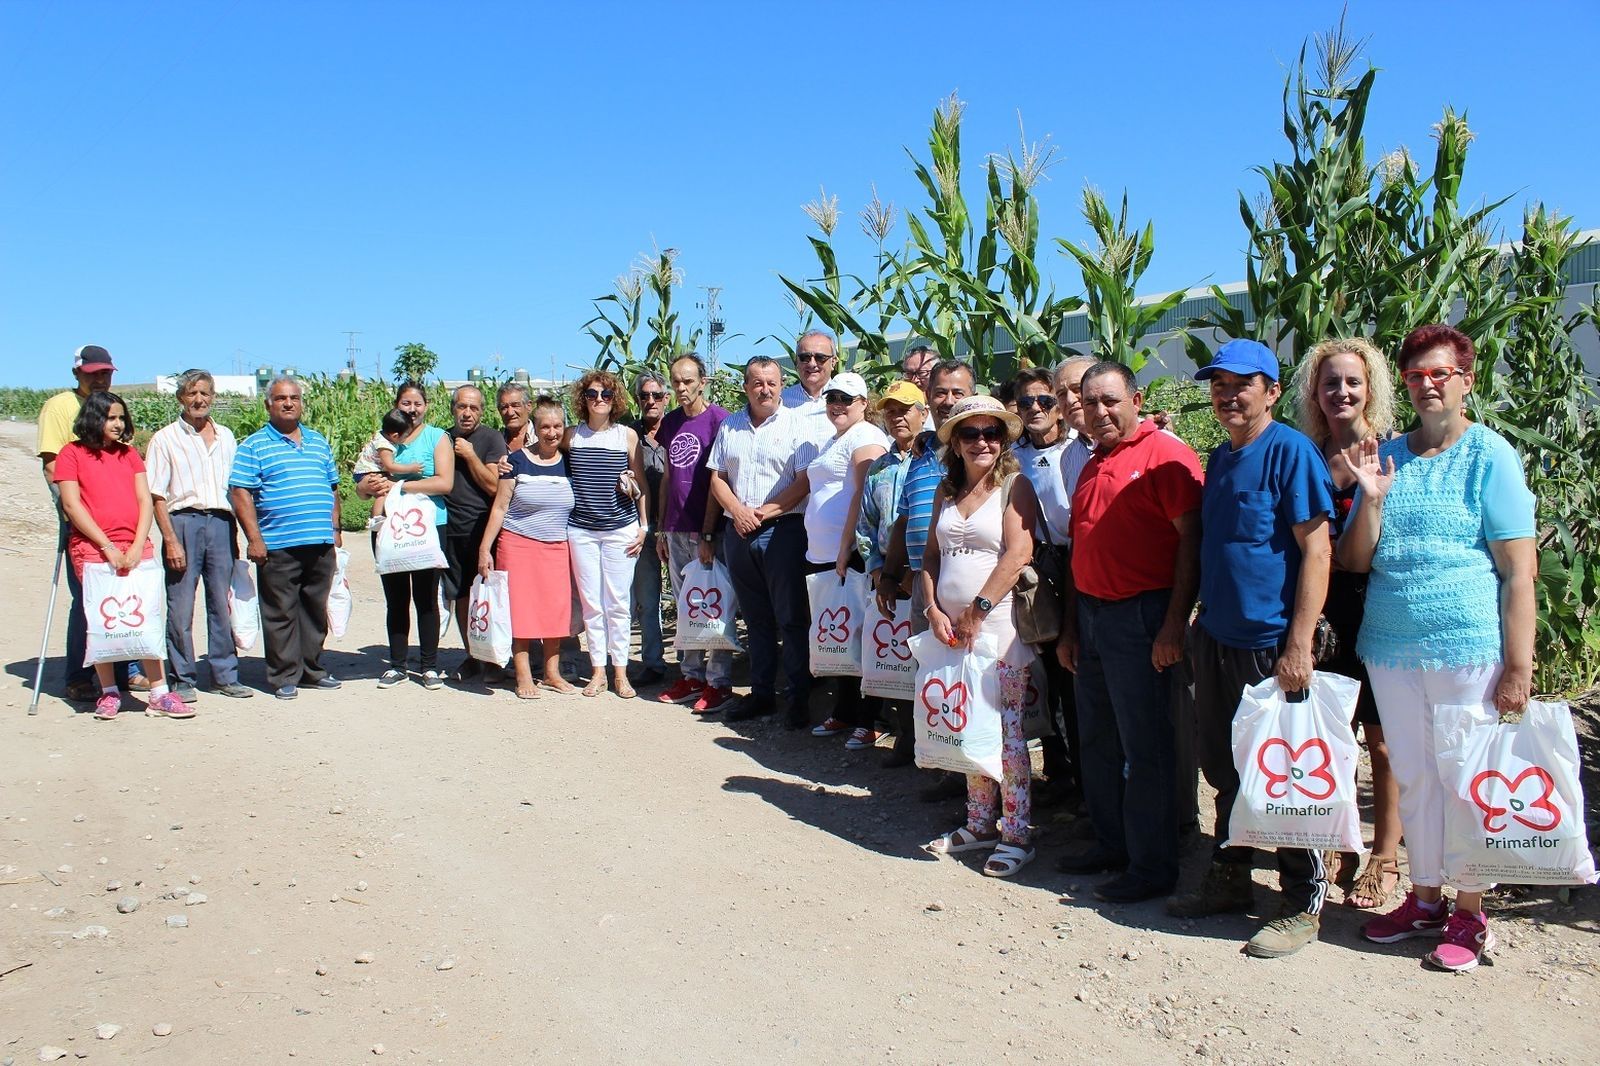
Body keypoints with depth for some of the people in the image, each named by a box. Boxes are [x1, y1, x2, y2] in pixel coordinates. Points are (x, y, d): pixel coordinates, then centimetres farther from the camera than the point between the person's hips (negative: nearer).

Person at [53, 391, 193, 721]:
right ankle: (109, 693, 9)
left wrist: (137, 546, -6)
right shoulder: (72, 453, 4)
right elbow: (71, 505, -4)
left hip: (136, 549, 3)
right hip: (92, 549, -3)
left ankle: (159, 693, -1)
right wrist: (108, 547, -10)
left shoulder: (129, 454, 16)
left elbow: (145, 500, 9)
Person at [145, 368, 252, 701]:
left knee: (222, 604, 6)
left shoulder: (226, 437, 14)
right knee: (181, 607, 0)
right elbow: (157, 497, -2)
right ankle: (183, 679, 9)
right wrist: (171, 540, -11)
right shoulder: (165, 439, 3)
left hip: (220, 523, 3)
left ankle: (225, 675, 14)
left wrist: (235, 537, 12)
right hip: (182, 521, -3)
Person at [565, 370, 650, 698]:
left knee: (617, 603, 1)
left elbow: (641, 484, 5)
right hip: (581, 530, 1)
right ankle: (598, 670, 14)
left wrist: (643, 526, 2)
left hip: (621, 529, -1)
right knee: (591, 603, 4)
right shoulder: (571, 435, 4)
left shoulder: (627, 435, 1)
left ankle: (620, 673, 11)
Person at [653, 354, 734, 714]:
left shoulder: (719, 419, -7)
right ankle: (691, 676, 20)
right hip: (676, 530, 6)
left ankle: (719, 683, 4)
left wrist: (708, 534, -14)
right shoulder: (670, 422, 12)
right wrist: (662, 529, 13)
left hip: (707, 531, -6)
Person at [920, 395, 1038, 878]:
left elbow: (1019, 552, -14)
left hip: (1000, 626, -6)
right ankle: (980, 823, 23)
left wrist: (978, 610, -15)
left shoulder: (1014, 486, -3)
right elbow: (931, 555, 13)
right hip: (951, 629, 6)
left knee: (1006, 732, -3)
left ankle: (1016, 834, 6)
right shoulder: (946, 491, 14)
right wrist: (935, 611, -2)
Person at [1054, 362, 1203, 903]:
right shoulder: (1092, 466, 17)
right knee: (1096, 741, 15)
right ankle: (1111, 843, 28)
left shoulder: (1165, 454, -9)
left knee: (1144, 746, -1)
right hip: (1090, 614, 8)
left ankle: (1152, 866, 9)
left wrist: (1174, 624, -19)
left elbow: (1190, 539, -15)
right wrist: (1070, 625, 18)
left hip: (1139, 615, -8)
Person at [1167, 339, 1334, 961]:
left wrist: (1299, 645, -21)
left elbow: (1316, 548, -16)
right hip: (1218, 640, 8)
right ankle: (1229, 880, 31)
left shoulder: (1290, 452, -12)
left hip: (1272, 646, -8)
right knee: (1224, 767, 16)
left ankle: (1303, 907, 16)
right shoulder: (1219, 459, 12)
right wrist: (1199, 625, 16)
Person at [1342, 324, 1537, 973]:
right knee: (1412, 778, 14)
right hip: (1391, 649, 5)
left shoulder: (1489, 454, -4)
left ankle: (1470, 914, 19)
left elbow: (1518, 569, -8)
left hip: (1469, 649, -5)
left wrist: (1518, 665, -12)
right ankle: (1425, 898, 28)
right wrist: (1373, 497, -8)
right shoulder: (1385, 456, 9)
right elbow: (1354, 560, 7)